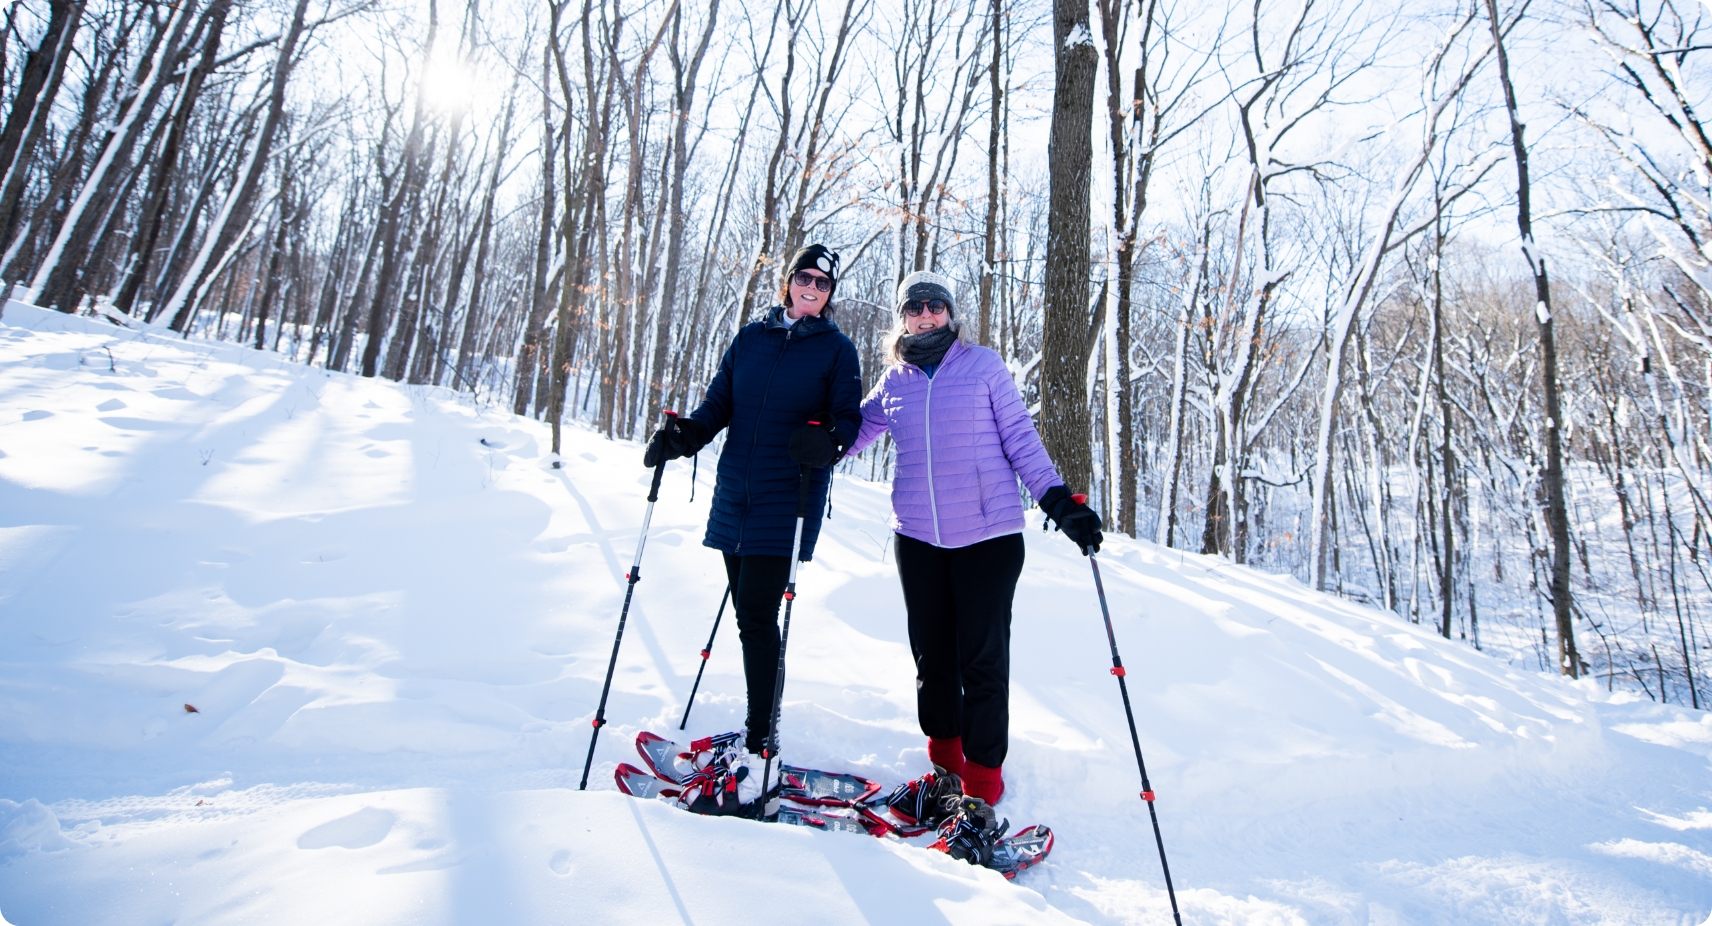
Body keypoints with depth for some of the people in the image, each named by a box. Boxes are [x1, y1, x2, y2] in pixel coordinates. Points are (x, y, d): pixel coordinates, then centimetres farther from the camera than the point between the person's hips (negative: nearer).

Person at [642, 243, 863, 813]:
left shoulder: (837, 350, 5)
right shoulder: (750, 339, 15)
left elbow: (849, 418, -2)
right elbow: (718, 405, 14)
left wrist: (826, 442, -24)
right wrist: (684, 434, -6)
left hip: (787, 503, -4)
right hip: (734, 496, 5)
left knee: (757, 617, -9)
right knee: (746, 613, 9)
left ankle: (759, 750, -1)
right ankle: (759, 725, 24)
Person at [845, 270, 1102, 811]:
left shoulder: (983, 365, 0)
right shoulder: (894, 382, 10)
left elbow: (1020, 439, 0)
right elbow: (853, 430, 18)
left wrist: (1059, 501, -8)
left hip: (988, 536, -4)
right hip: (917, 538, 4)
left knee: (982, 660, -1)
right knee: (932, 656, 13)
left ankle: (982, 780, 14)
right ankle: (945, 761, 32)